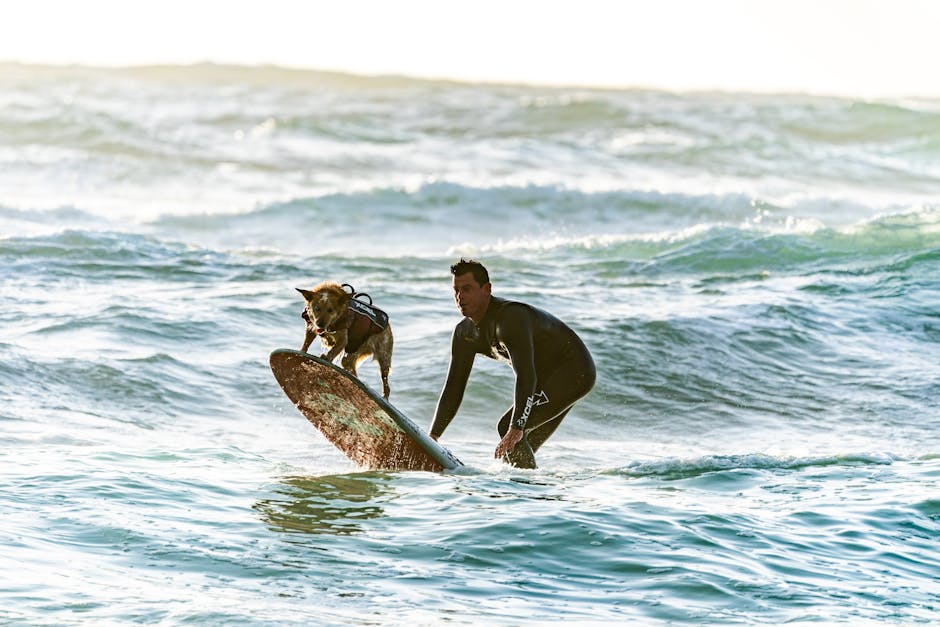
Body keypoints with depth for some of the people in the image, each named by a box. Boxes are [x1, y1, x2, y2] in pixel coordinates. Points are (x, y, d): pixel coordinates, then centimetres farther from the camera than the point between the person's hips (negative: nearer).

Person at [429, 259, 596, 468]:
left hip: (574, 370, -10)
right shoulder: (465, 333, -2)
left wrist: (516, 429, -47)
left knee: (507, 428, -22)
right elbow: (453, 389, 3)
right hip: (547, 378, 10)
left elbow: (526, 376, -39)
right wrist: (432, 437, -5)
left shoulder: (510, 317, -30)